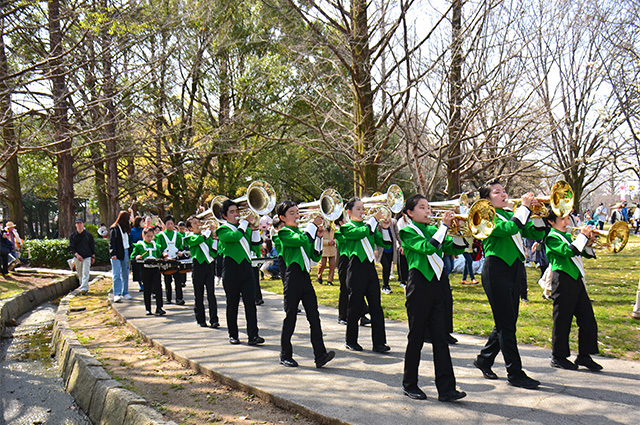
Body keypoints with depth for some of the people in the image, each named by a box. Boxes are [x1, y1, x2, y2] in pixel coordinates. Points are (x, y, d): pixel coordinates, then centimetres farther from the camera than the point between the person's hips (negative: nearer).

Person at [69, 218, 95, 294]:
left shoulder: (88, 235, 3)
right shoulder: (72, 236, 4)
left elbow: (92, 246, 9)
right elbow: (71, 247, -2)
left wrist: (93, 257, 6)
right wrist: (77, 255, -18)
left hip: (87, 257, -2)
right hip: (77, 257, 2)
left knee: (85, 273, -11)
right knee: (80, 274, 7)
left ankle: (84, 288, -19)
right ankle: (86, 288, 17)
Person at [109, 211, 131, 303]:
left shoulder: (126, 229, 14)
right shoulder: (114, 229, -5)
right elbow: (111, 242, -9)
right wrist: (113, 253, -18)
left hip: (125, 253, 7)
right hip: (117, 254, -7)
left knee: (125, 274, 11)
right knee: (116, 274, -10)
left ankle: (125, 293, 19)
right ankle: (116, 294, -15)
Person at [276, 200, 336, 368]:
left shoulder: (302, 232, 19)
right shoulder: (283, 233, -3)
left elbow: (315, 256, 16)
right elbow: (301, 240, -24)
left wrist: (319, 237, 5)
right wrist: (313, 224, -14)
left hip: (305, 276, 7)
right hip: (292, 277, -6)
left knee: (314, 316, -2)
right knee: (290, 317, 1)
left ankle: (320, 355, -6)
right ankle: (285, 356, 13)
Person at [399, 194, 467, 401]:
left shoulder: (433, 229, 15)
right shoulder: (408, 231, -4)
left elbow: (455, 248, 10)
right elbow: (427, 247, -21)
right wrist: (444, 226, -18)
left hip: (437, 285, 6)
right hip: (419, 285, -6)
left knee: (440, 337, 3)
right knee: (416, 337, 3)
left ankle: (446, 388, 4)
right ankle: (409, 384, 18)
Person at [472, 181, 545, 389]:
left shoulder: (511, 214, 18)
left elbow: (536, 234, 13)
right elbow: (508, 229, -23)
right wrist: (524, 206, -15)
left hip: (515, 269, 8)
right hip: (496, 270, -8)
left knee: (506, 323, 12)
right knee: (506, 324, -5)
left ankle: (484, 359, 28)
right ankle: (515, 373, 2)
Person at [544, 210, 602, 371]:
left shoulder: (568, 236, 18)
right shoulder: (551, 238, -8)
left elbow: (588, 254, 20)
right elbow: (568, 251, -25)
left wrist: (588, 240, 3)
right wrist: (582, 236, -17)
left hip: (577, 281, 8)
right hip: (563, 281, -8)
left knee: (588, 321, 7)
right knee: (562, 321, 0)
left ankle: (584, 355, 17)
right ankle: (558, 357, 12)